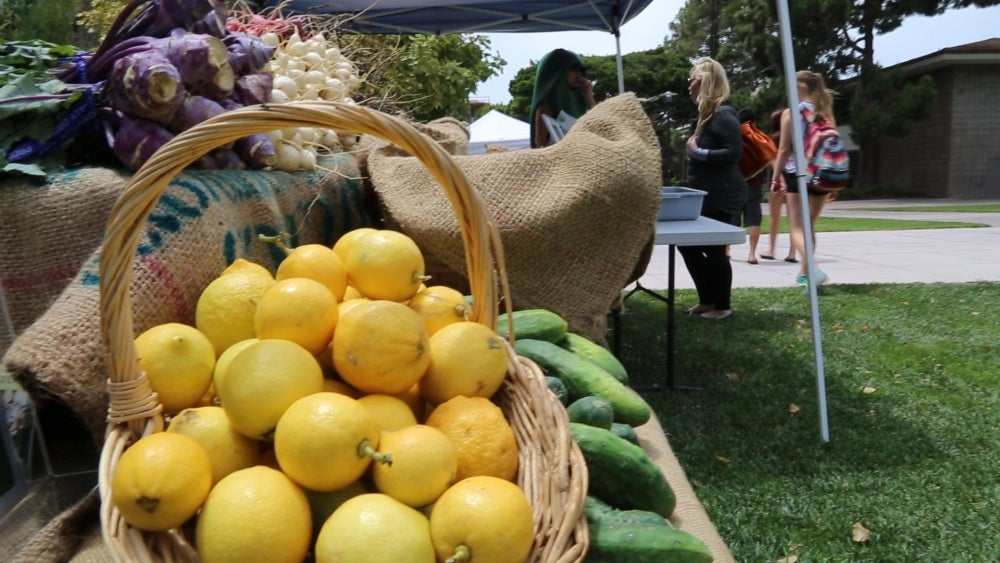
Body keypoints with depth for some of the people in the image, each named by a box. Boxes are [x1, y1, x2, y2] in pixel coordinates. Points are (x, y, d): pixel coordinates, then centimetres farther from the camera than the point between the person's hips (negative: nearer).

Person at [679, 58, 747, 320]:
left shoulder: (723, 114, -15)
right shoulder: (708, 114, 15)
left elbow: (733, 152, -23)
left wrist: (697, 151, -18)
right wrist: (695, 149, 5)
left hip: (722, 197, -10)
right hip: (706, 195, 10)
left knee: (714, 250, -2)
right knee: (688, 244, 13)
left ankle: (722, 305, 13)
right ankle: (707, 300, 24)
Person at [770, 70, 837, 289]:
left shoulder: (790, 113, -5)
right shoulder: (826, 113, 9)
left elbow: (784, 150, -6)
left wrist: (775, 178, 2)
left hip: (797, 174, -5)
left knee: (797, 228, -4)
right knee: (810, 225, 17)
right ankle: (804, 272, 25)